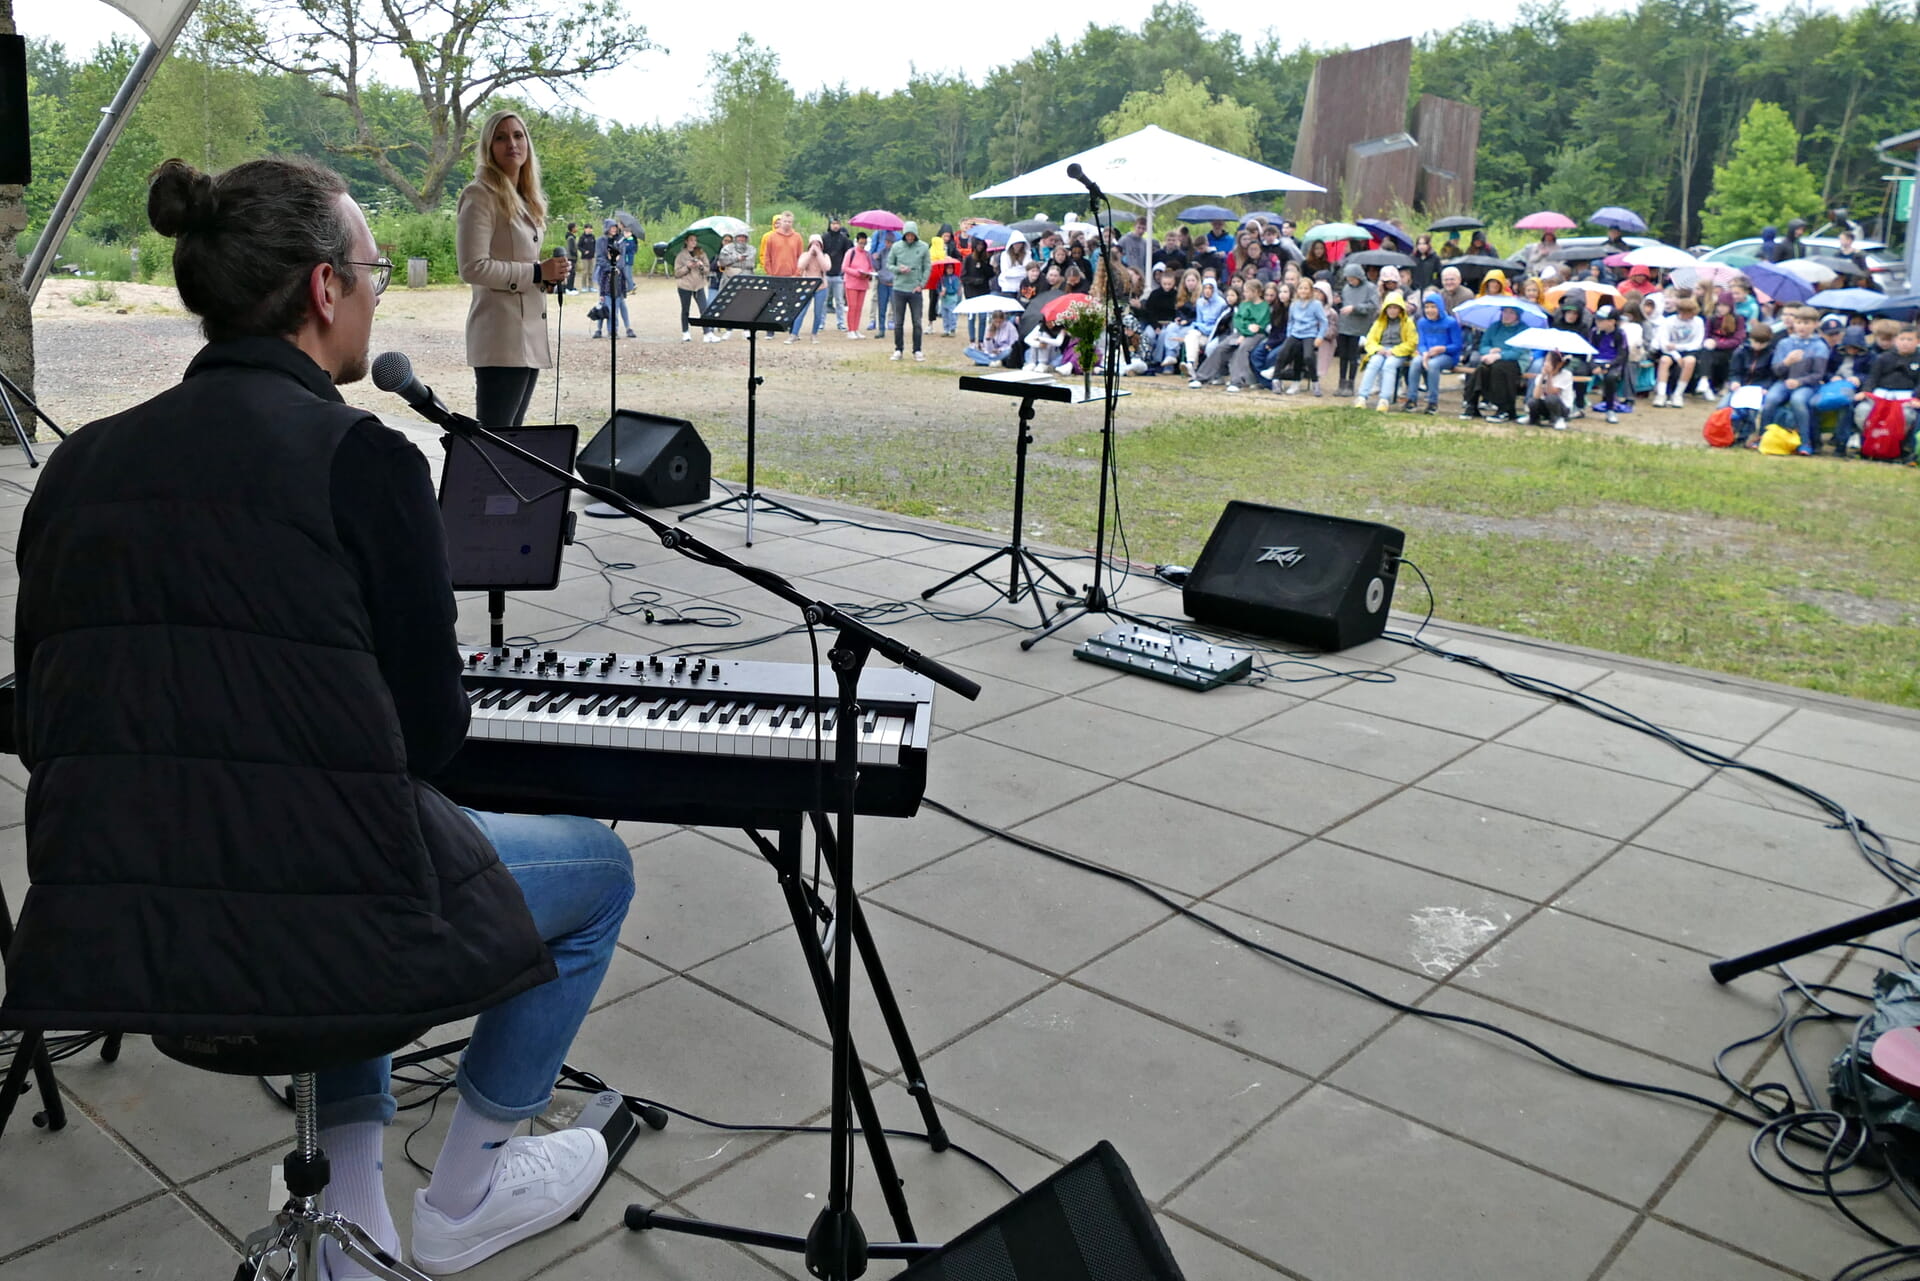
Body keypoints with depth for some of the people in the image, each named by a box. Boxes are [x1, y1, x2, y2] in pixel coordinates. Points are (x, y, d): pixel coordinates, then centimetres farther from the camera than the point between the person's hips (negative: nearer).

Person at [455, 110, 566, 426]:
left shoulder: (525, 199, 18)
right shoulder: (481, 195, -9)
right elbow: (473, 267, -18)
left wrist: (548, 276, 7)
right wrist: (536, 273, -16)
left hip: (530, 334, 9)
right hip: (501, 337, -9)